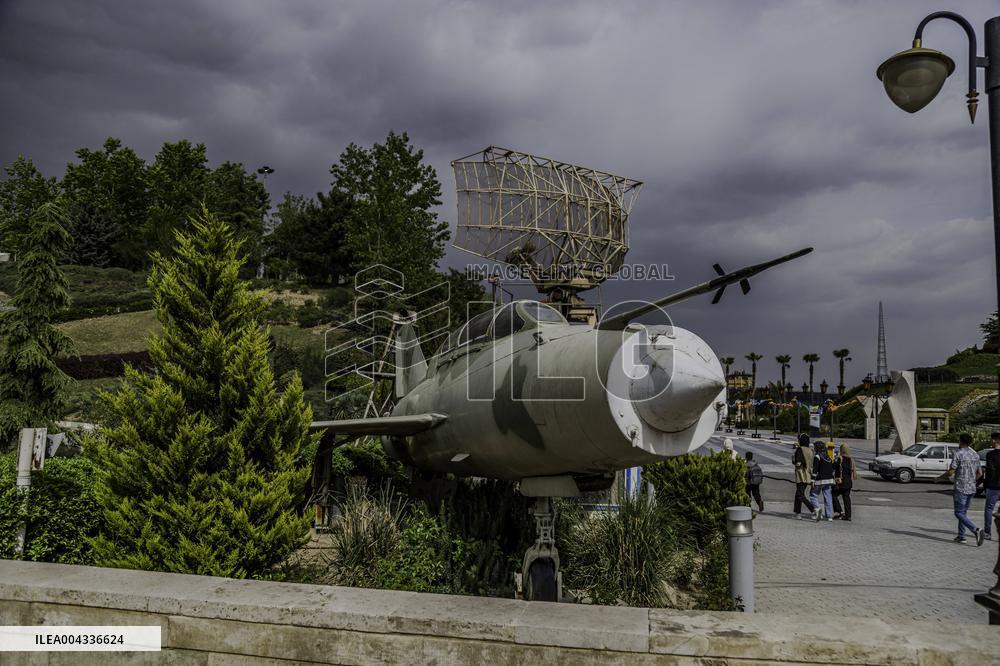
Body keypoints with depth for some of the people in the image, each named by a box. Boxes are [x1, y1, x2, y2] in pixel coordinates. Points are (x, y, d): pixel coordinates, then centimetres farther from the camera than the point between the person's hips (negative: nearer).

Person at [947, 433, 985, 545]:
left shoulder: (957, 454, -12)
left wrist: (948, 472, 8)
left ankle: (976, 531, -20)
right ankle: (961, 536, 15)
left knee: (959, 513, -3)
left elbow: (951, 472, -14)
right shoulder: (975, 455, 9)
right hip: (972, 488, 7)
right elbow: (979, 473, 15)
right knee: (963, 512, 15)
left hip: (961, 488, -7)